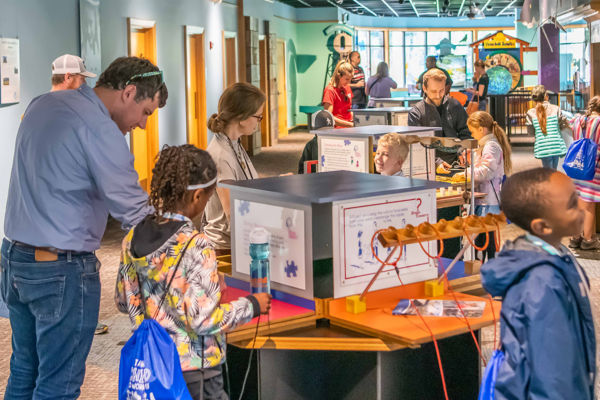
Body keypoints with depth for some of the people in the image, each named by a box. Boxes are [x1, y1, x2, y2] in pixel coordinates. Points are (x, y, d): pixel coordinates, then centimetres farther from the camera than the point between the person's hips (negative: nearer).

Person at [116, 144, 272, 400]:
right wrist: (252, 305, -9)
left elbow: (123, 302, 8)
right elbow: (203, 319, -22)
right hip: (193, 371, -7)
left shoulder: (133, 238, -1)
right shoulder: (196, 247, -21)